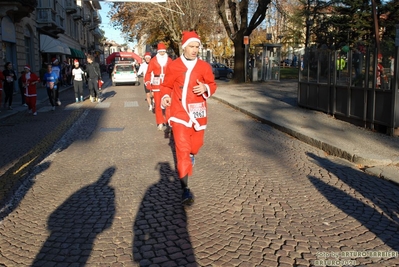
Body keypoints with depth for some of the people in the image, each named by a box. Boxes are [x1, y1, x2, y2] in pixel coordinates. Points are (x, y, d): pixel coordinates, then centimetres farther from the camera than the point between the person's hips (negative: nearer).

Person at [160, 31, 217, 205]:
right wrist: (165, 97, -14)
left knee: (196, 143, 19)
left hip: (198, 112, 3)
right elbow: (167, 86, 6)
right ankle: (185, 189, -10)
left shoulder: (205, 66, 1)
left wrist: (205, 89, -14)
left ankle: (191, 155, 59)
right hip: (179, 112, -3)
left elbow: (212, 85, 8)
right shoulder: (173, 66, -4)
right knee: (182, 148, -10)